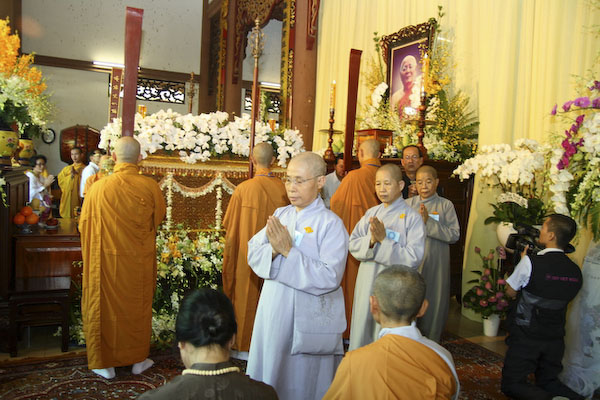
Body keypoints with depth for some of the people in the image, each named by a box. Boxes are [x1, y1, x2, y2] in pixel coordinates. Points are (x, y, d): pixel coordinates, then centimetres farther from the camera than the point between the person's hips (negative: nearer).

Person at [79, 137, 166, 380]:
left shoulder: (99, 188, -13)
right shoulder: (150, 187, -12)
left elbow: (84, 225, 0)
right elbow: (160, 216, 6)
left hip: (107, 260, -1)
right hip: (140, 262, 1)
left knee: (106, 306, 13)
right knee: (138, 305, 16)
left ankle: (105, 363, 24)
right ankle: (138, 359, 29)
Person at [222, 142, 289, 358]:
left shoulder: (243, 189, -14)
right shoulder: (284, 189, -8)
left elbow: (229, 225, -4)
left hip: (247, 253, -2)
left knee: (246, 296, 11)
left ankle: (244, 347, 21)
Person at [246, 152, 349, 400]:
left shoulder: (331, 224, -13)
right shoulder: (281, 215, 5)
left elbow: (330, 277, -21)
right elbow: (253, 253, 0)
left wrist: (288, 251, -24)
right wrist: (273, 249, -21)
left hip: (308, 320, -5)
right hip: (273, 312, 6)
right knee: (269, 374, 20)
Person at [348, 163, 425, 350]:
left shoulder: (412, 218, -7)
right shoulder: (371, 213, 6)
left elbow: (414, 257, -16)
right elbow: (353, 244, 1)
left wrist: (383, 240, -19)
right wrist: (371, 240, -18)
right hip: (366, 284, 5)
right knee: (362, 333, 15)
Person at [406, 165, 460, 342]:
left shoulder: (446, 205, 0)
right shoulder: (408, 204, 4)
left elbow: (454, 235, -10)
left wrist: (429, 222, -16)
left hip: (436, 263, -1)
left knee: (434, 302, 8)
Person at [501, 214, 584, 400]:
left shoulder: (530, 262, -18)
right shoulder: (576, 271, 0)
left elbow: (510, 292, -4)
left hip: (526, 337, -6)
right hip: (555, 339, 6)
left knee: (511, 384, 5)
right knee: (548, 382, 23)